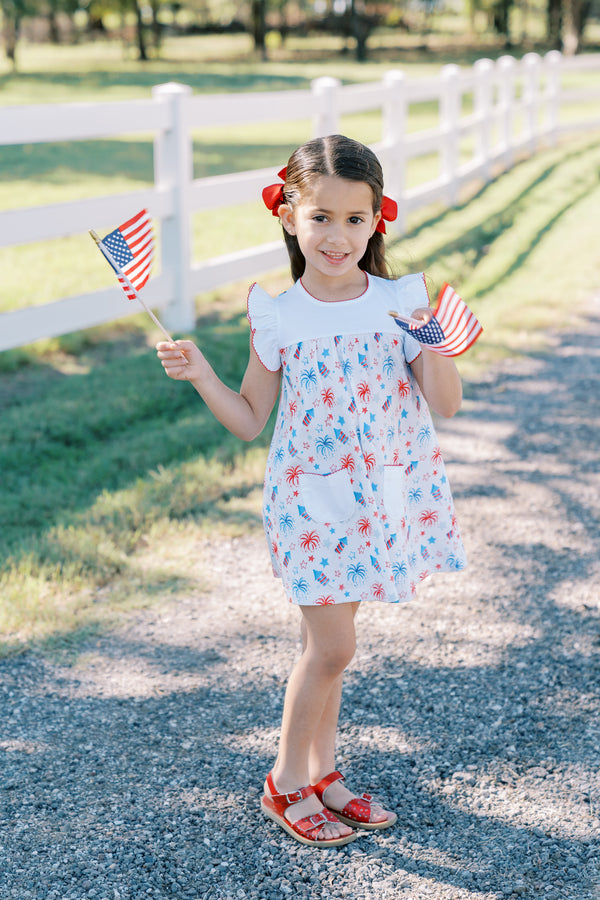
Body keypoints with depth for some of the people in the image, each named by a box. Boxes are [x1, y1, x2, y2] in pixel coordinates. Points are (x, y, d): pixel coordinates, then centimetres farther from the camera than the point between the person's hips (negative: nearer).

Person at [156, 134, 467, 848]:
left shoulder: (402, 302, -3)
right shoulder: (279, 317, -7)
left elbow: (445, 406, -3)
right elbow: (249, 420, 0)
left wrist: (434, 345, -19)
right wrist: (200, 375, -14)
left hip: (385, 494, 3)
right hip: (314, 500, -3)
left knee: (330, 638, 14)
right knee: (330, 646, -2)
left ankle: (321, 771, 30)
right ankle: (285, 783, 18)